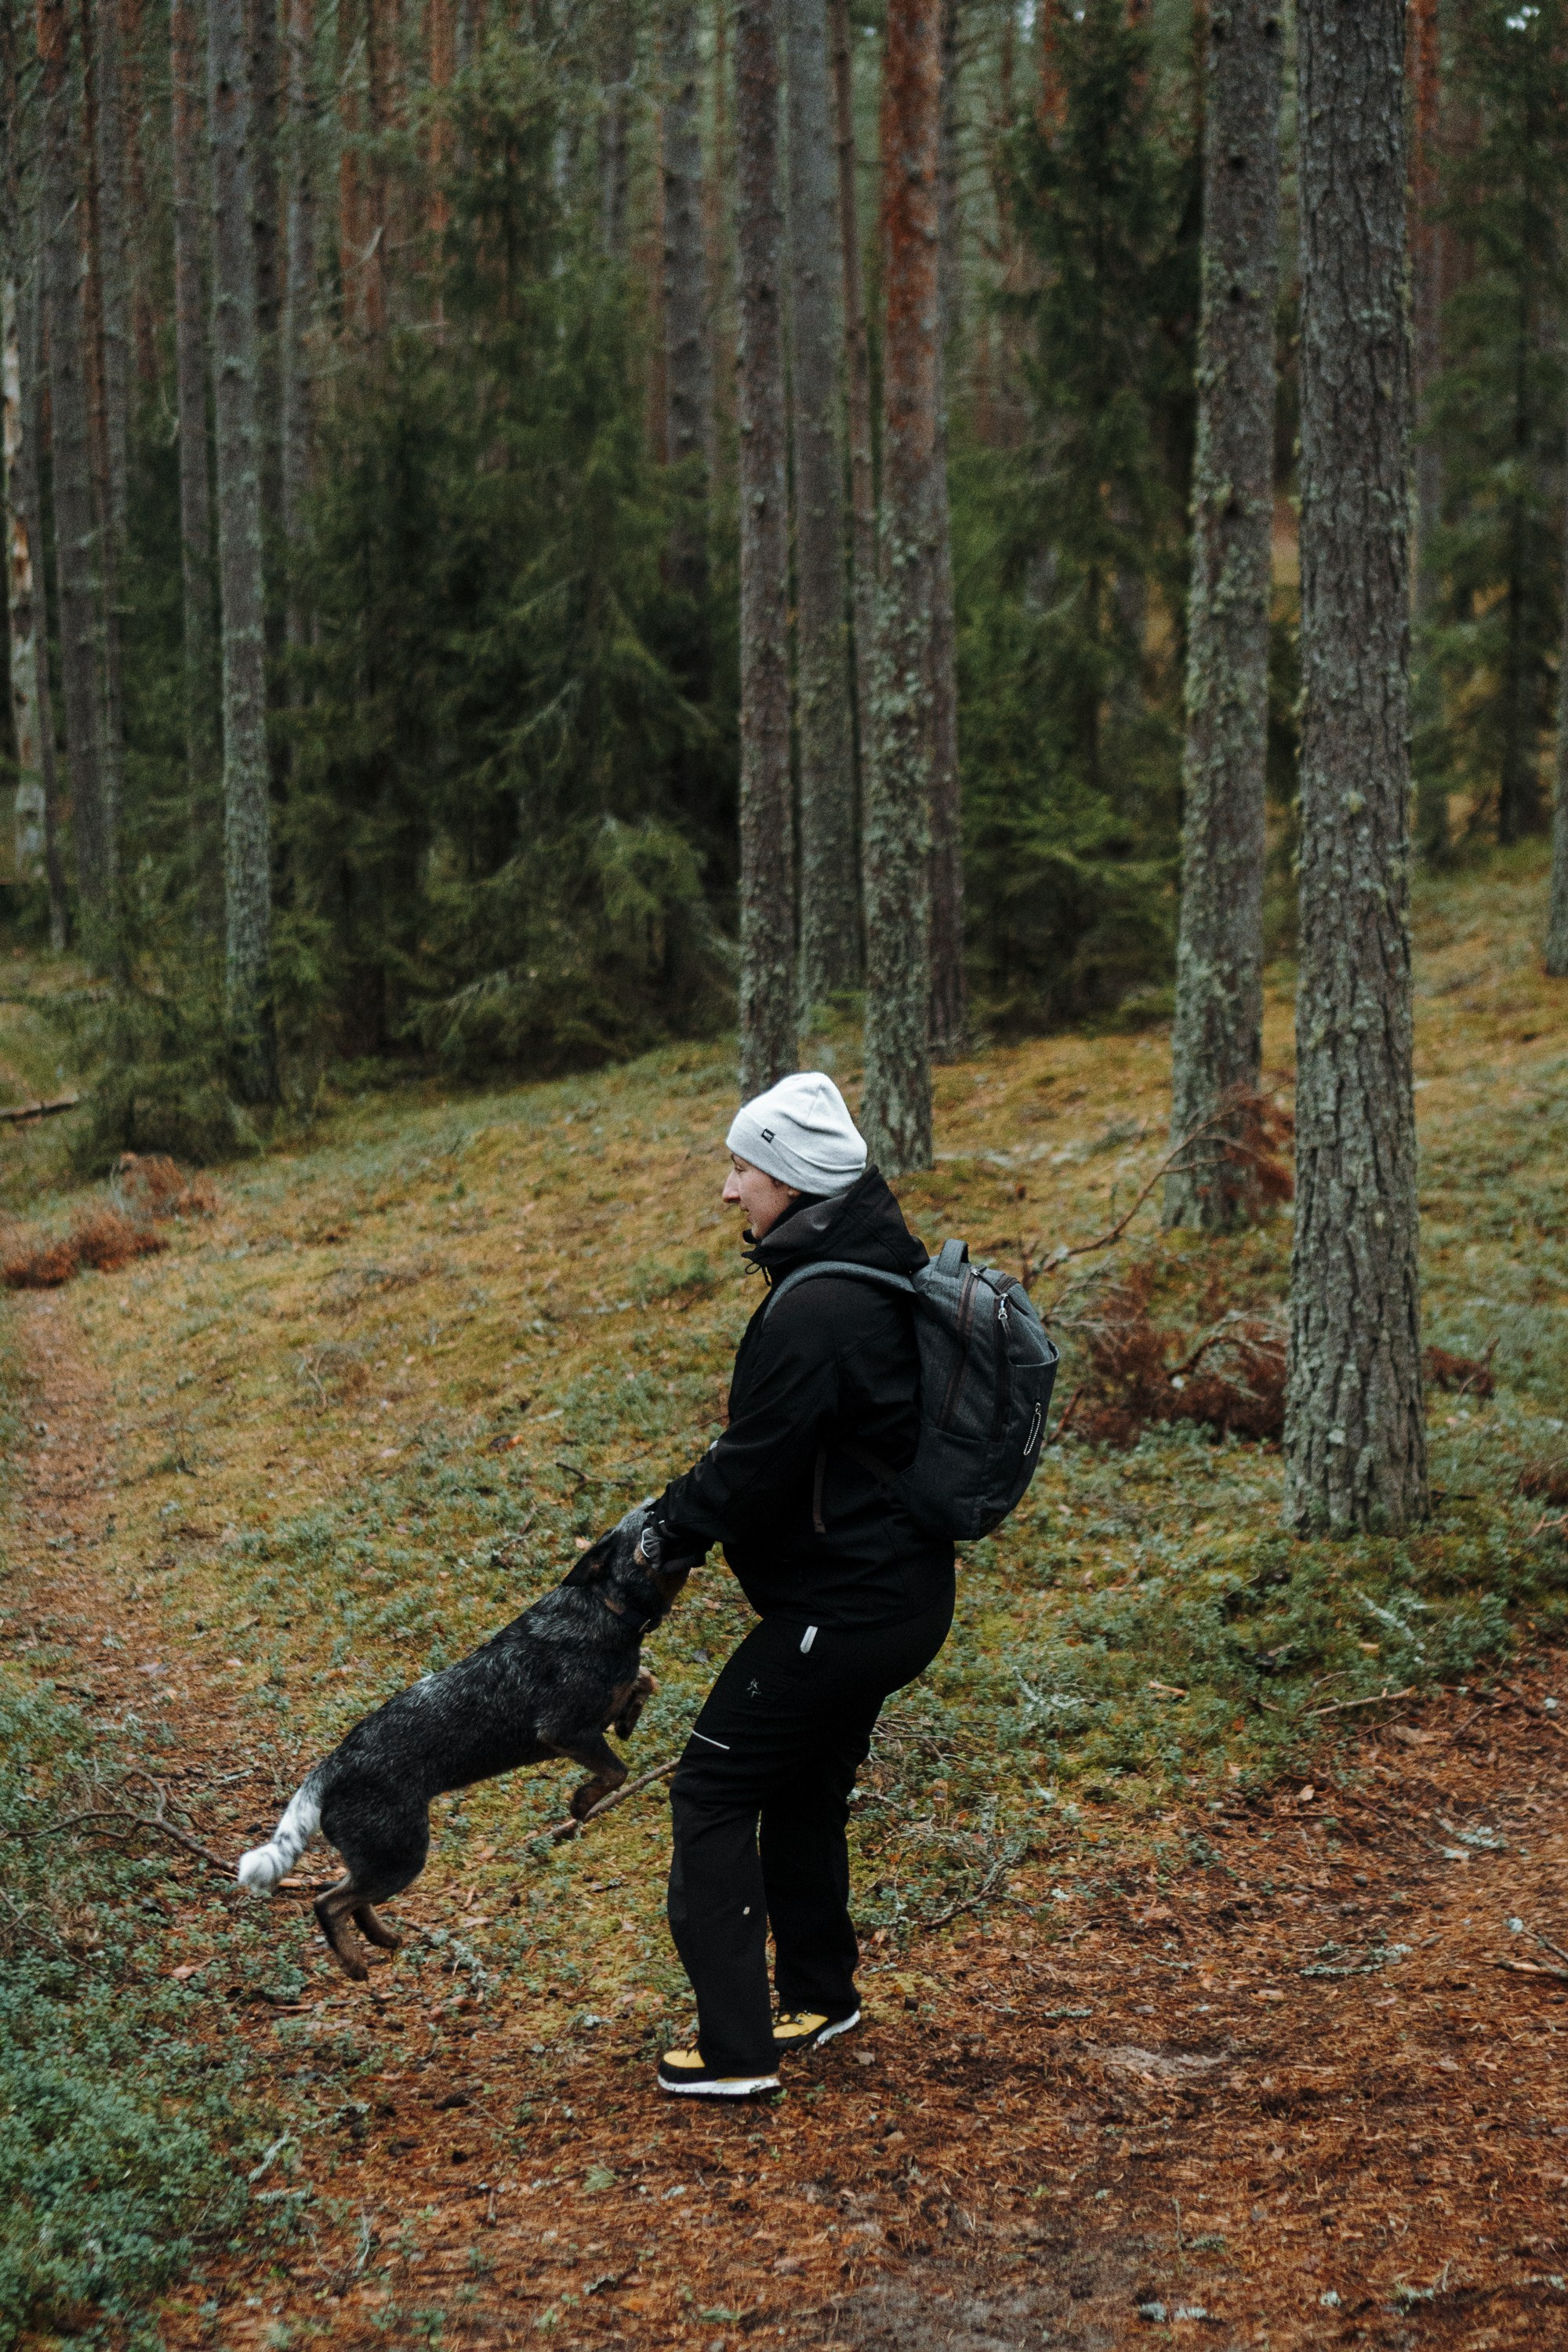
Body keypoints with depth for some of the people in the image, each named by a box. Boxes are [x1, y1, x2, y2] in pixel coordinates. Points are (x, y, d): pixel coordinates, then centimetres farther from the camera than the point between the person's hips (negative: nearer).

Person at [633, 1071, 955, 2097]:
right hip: (901, 1593, 10)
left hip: (839, 1609, -10)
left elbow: (760, 1464, -21)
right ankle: (819, 1996, 38)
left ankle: (736, 2044, 1)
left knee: (714, 1789, -1)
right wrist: (686, 1511, 13)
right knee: (805, 1790, 23)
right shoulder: (883, 1277, 8)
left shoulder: (816, 1312, -24)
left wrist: (675, 1527, -4)